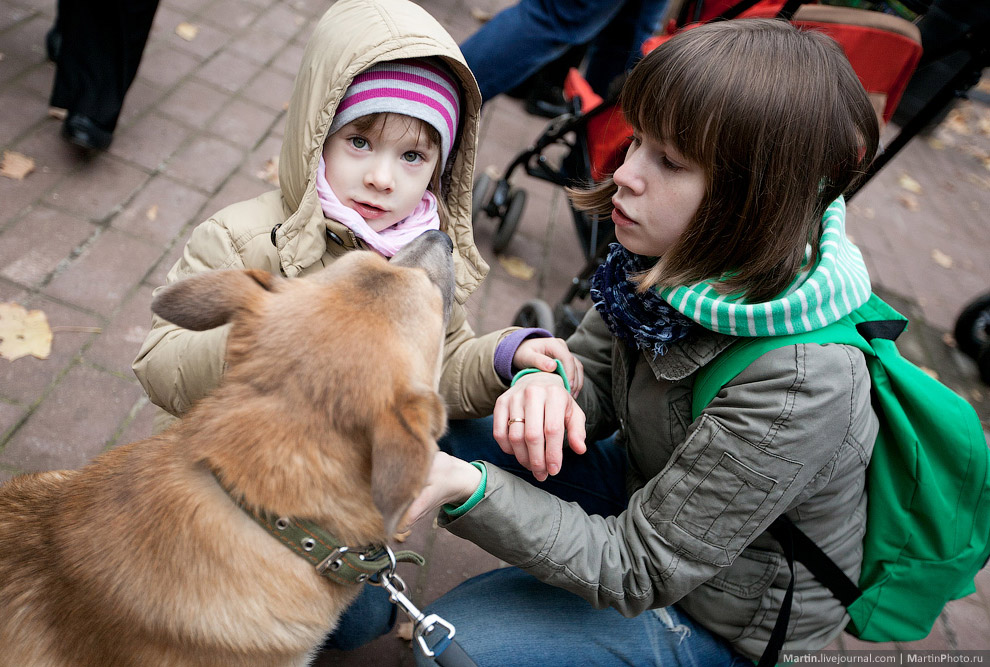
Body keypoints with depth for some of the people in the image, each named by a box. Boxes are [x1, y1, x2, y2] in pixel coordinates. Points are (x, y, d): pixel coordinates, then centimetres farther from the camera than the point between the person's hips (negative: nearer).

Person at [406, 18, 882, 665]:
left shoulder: (794, 390, -38)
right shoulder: (687, 254, -16)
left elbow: (635, 571, -29)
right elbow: (592, 374, -4)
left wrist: (465, 487, -41)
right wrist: (546, 384, -29)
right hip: (646, 482, 6)